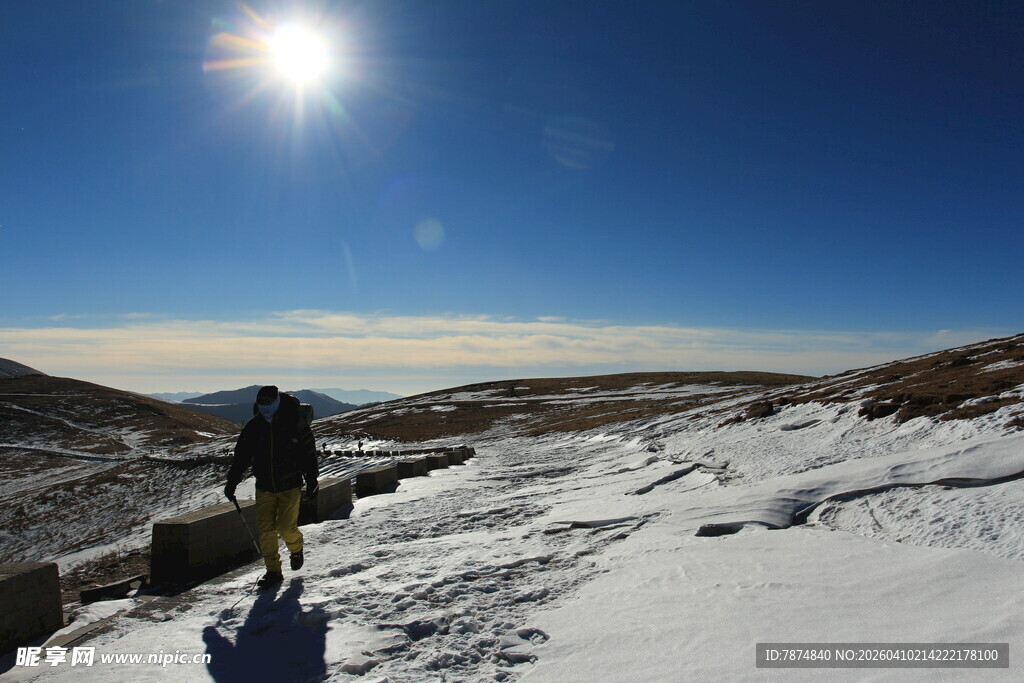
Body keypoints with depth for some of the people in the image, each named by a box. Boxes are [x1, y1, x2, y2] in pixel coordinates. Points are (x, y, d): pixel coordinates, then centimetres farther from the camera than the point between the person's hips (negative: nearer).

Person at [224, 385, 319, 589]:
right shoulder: (254, 426, 0)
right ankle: (273, 572, 14)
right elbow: (241, 454, 7)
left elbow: (309, 453, -3)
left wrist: (312, 481, -2)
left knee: (286, 527, -7)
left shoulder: (295, 423, -9)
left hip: (290, 486, -3)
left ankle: (296, 549, 26)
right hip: (264, 487, 3)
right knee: (265, 529, 1)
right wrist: (232, 481, 3)